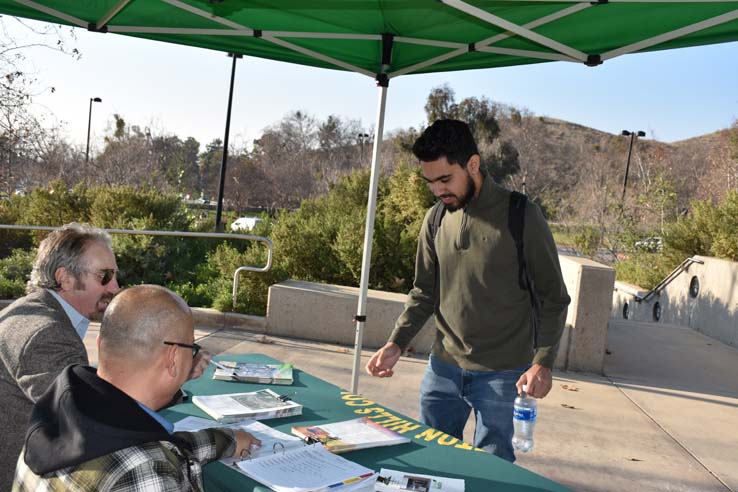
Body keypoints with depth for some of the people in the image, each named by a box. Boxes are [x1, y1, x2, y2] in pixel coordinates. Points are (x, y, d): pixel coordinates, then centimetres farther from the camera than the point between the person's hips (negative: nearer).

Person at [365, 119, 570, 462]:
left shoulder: (521, 216, -11)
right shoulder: (435, 220, 4)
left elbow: (553, 298, -6)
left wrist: (543, 361, -16)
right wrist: (395, 344, -2)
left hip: (502, 373, -4)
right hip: (443, 366, 5)